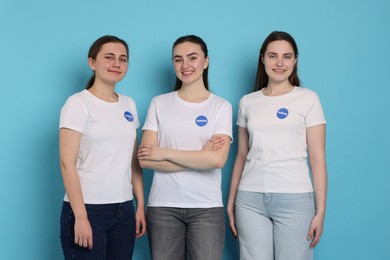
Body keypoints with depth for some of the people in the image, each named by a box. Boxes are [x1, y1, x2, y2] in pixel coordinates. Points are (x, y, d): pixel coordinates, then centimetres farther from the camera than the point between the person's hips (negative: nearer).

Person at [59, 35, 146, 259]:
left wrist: (141, 206, 8)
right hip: (87, 209, -5)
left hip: (124, 210, 5)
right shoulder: (78, 103, -6)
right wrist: (80, 217, -17)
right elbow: (67, 164, -12)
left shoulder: (129, 105, 11)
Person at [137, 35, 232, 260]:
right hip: (163, 206, 1)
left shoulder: (221, 106, 2)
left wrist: (165, 153, -10)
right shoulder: (159, 103, 5)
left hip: (207, 207, -1)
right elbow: (145, 159, -5)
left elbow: (218, 159, -13)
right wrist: (200, 156, -10)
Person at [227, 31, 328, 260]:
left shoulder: (308, 99, 2)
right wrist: (231, 202, 12)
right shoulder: (247, 102, 10)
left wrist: (320, 210, -5)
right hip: (249, 199, 2)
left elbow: (317, 158, -1)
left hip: (294, 198, -2)